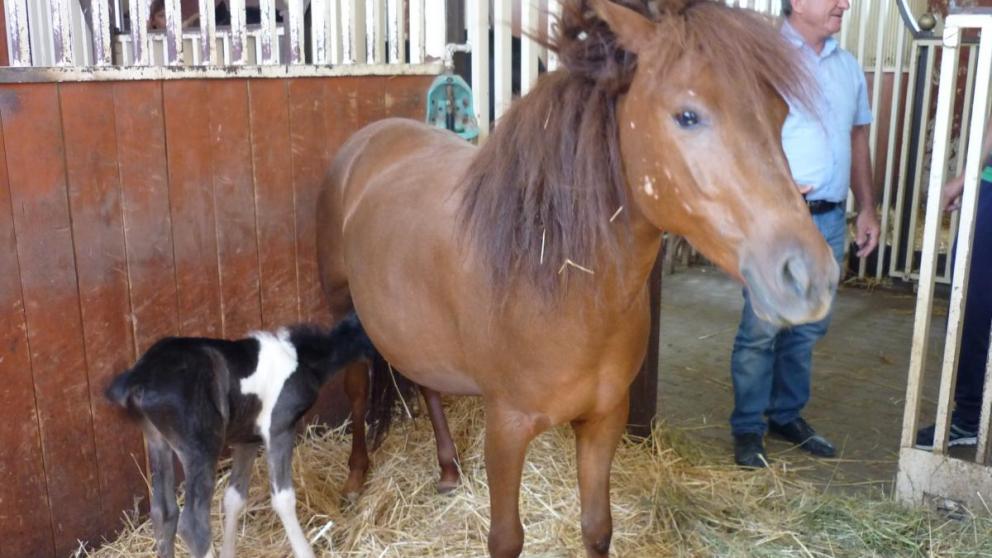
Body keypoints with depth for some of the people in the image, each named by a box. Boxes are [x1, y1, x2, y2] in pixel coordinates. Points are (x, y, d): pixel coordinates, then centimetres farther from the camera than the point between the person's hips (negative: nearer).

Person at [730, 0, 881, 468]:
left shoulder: (848, 66, 14)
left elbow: (858, 137, 19)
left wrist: (868, 208, 16)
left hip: (830, 220, 7)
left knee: (808, 327, 14)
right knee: (762, 329, -3)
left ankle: (787, 415, 28)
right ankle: (748, 429, 9)